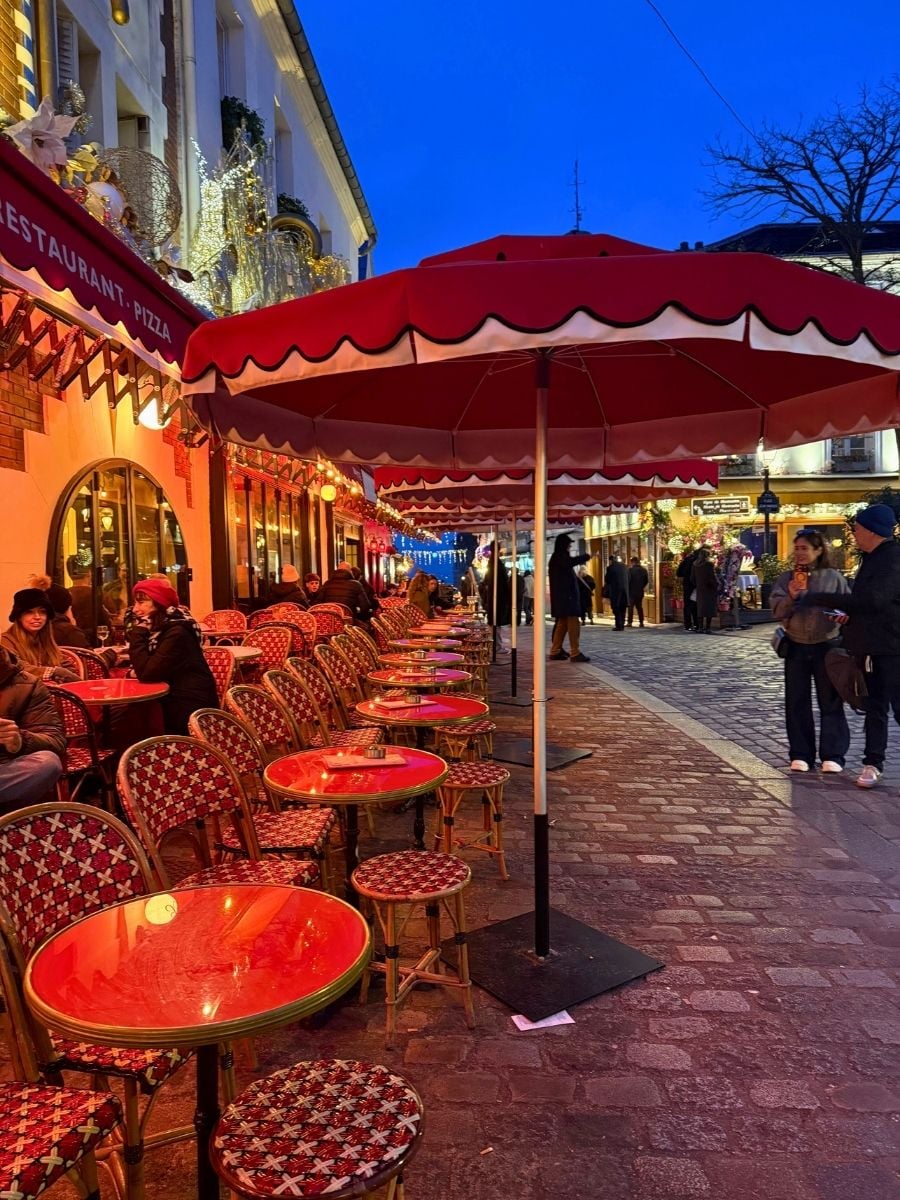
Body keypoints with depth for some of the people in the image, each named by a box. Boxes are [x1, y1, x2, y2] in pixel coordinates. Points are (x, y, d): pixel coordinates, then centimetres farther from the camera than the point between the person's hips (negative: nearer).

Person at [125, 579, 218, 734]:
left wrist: (137, 633, -16)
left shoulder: (177, 632, -18)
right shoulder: (157, 629, 8)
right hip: (169, 702, 8)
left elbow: (146, 673, -22)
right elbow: (143, 669, 6)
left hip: (189, 709, -8)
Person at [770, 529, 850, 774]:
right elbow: (776, 610, -5)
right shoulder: (785, 579, 3)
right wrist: (791, 598, -22)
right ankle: (801, 755, 15)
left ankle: (832, 755, 12)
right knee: (796, 703, 6)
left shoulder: (833, 577, -1)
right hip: (796, 647, 2)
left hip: (827, 646, -2)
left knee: (831, 702, 4)